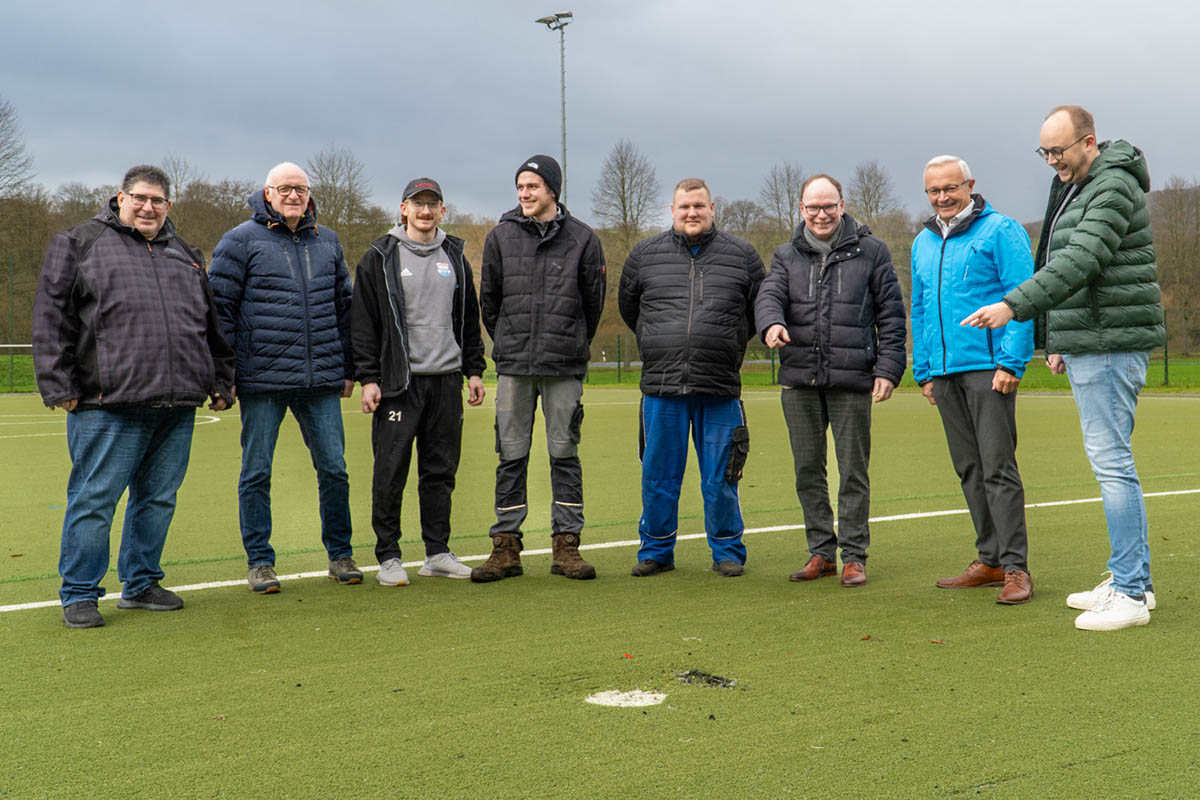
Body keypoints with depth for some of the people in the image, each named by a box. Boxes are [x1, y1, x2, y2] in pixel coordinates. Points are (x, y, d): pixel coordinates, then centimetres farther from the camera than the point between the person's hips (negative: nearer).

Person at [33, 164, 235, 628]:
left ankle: (141, 583, 24)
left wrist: (221, 382, 18)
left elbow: (212, 326, 24)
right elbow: (52, 319, 0)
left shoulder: (185, 255, 20)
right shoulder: (80, 245, 5)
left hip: (178, 404, 5)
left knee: (158, 498, 10)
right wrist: (58, 385, -6)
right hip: (108, 404, -5)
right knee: (94, 499, -2)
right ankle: (79, 595, 10)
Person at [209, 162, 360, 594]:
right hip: (262, 380, -3)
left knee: (334, 468, 5)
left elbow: (344, 306, 20)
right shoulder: (242, 241, 0)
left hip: (321, 379, 3)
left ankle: (340, 554, 20)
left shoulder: (327, 241, 14)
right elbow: (219, 307, -2)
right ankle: (259, 562, 17)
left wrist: (348, 368, 17)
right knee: (256, 473, 4)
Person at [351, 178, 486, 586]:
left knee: (441, 469, 8)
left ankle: (438, 552, 18)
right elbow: (363, 323, -2)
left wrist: (474, 370, 13)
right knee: (391, 471, -3)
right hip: (398, 381, -4)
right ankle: (388, 556, 7)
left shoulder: (455, 257, 14)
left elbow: (469, 319, 19)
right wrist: (368, 378, -8)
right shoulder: (380, 257, 0)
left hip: (446, 380, 4)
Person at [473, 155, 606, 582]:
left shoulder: (582, 239, 2)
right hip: (513, 366, 1)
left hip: (564, 368, -1)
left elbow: (593, 302, 10)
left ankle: (566, 545, 10)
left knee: (565, 454, 3)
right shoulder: (501, 237, 5)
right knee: (511, 455, 3)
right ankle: (506, 547, 10)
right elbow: (488, 298, 14)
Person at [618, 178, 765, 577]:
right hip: (661, 387, 1)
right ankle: (656, 550, 22)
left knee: (719, 479, 5)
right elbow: (628, 308, 22)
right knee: (658, 477, 7)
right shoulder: (644, 255, 7)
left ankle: (727, 551, 20)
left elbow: (759, 312, 18)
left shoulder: (742, 256, 6)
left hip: (719, 391, -1)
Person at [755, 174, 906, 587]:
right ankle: (822, 552, 19)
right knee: (808, 470, 8)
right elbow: (769, 295, -2)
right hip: (799, 379, 3)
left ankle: (854, 555, 11)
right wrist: (771, 323, -26)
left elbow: (891, 315, 5)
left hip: (851, 380, -3)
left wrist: (888, 369, -5)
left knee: (853, 471, 1)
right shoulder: (786, 256, 13)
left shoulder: (871, 251, 6)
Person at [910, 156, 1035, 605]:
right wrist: (924, 372, 16)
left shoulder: (1000, 230, -3)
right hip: (945, 373, 7)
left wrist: (1011, 362, -16)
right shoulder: (923, 243, 17)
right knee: (969, 470, 10)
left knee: (997, 468, -7)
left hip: (988, 369, -7)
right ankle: (990, 560, 18)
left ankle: (1016, 567, -2)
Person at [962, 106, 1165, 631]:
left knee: (1110, 458, -10)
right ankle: (1132, 580, 20)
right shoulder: (1071, 188, 20)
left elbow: (1080, 261, -26)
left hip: (1110, 345, -10)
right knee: (1109, 458, 12)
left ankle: (1130, 594, -6)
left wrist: (1014, 306, -32)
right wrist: (1057, 341, 23)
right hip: (1085, 345, 10)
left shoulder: (1114, 187, -12)